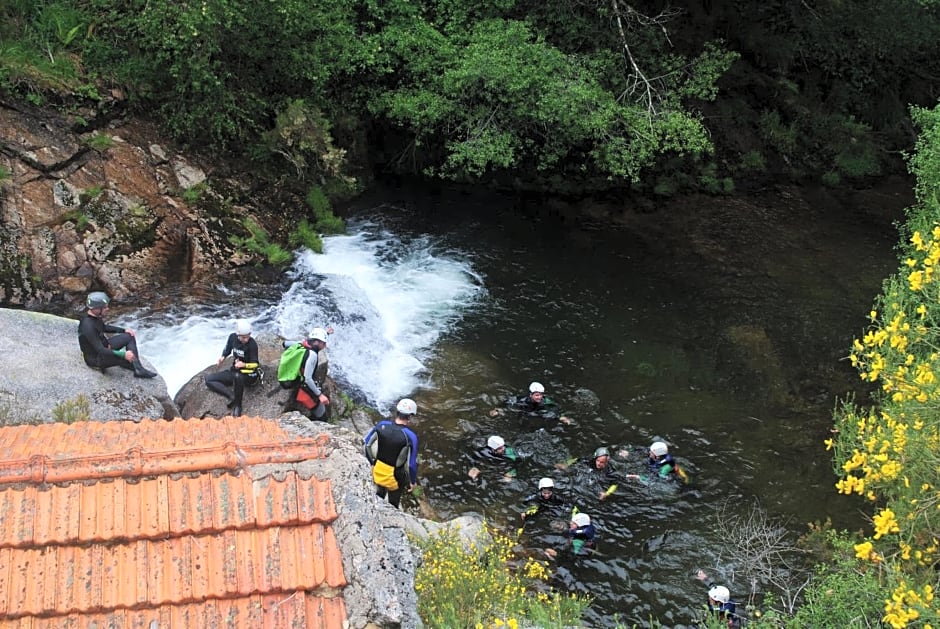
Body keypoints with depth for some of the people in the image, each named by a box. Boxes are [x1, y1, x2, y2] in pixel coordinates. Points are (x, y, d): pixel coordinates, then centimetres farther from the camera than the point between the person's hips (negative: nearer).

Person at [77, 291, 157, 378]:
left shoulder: (95, 316, -5)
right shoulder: (88, 326, -33)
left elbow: (104, 327, 17)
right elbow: (100, 351, -33)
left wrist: (124, 330, 8)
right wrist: (123, 355, -33)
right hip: (95, 358, -10)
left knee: (129, 337, 5)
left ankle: (139, 370, -4)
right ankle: (138, 369, 5)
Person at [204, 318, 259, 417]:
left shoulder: (252, 344, -21)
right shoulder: (232, 337, -6)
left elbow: (255, 364, -17)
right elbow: (227, 349, 15)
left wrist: (244, 365, -37)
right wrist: (222, 357, -6)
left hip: (249, 375, -6)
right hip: (234, 372, 6)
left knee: (237, 376, -42)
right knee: (209, 379, -10)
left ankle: (238, 405, -21)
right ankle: (232, 396, -21)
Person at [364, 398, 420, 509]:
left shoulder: (382, 425, -16)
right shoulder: (411, 437, -28)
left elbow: (366, 443, -4)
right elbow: (412, 464, -20)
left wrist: (371, 461, 13)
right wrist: (413, 481, -2)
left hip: (377, 472, 4)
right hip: (395, 478, -4)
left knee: (379, 495, 34)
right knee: (393, 504, 24)